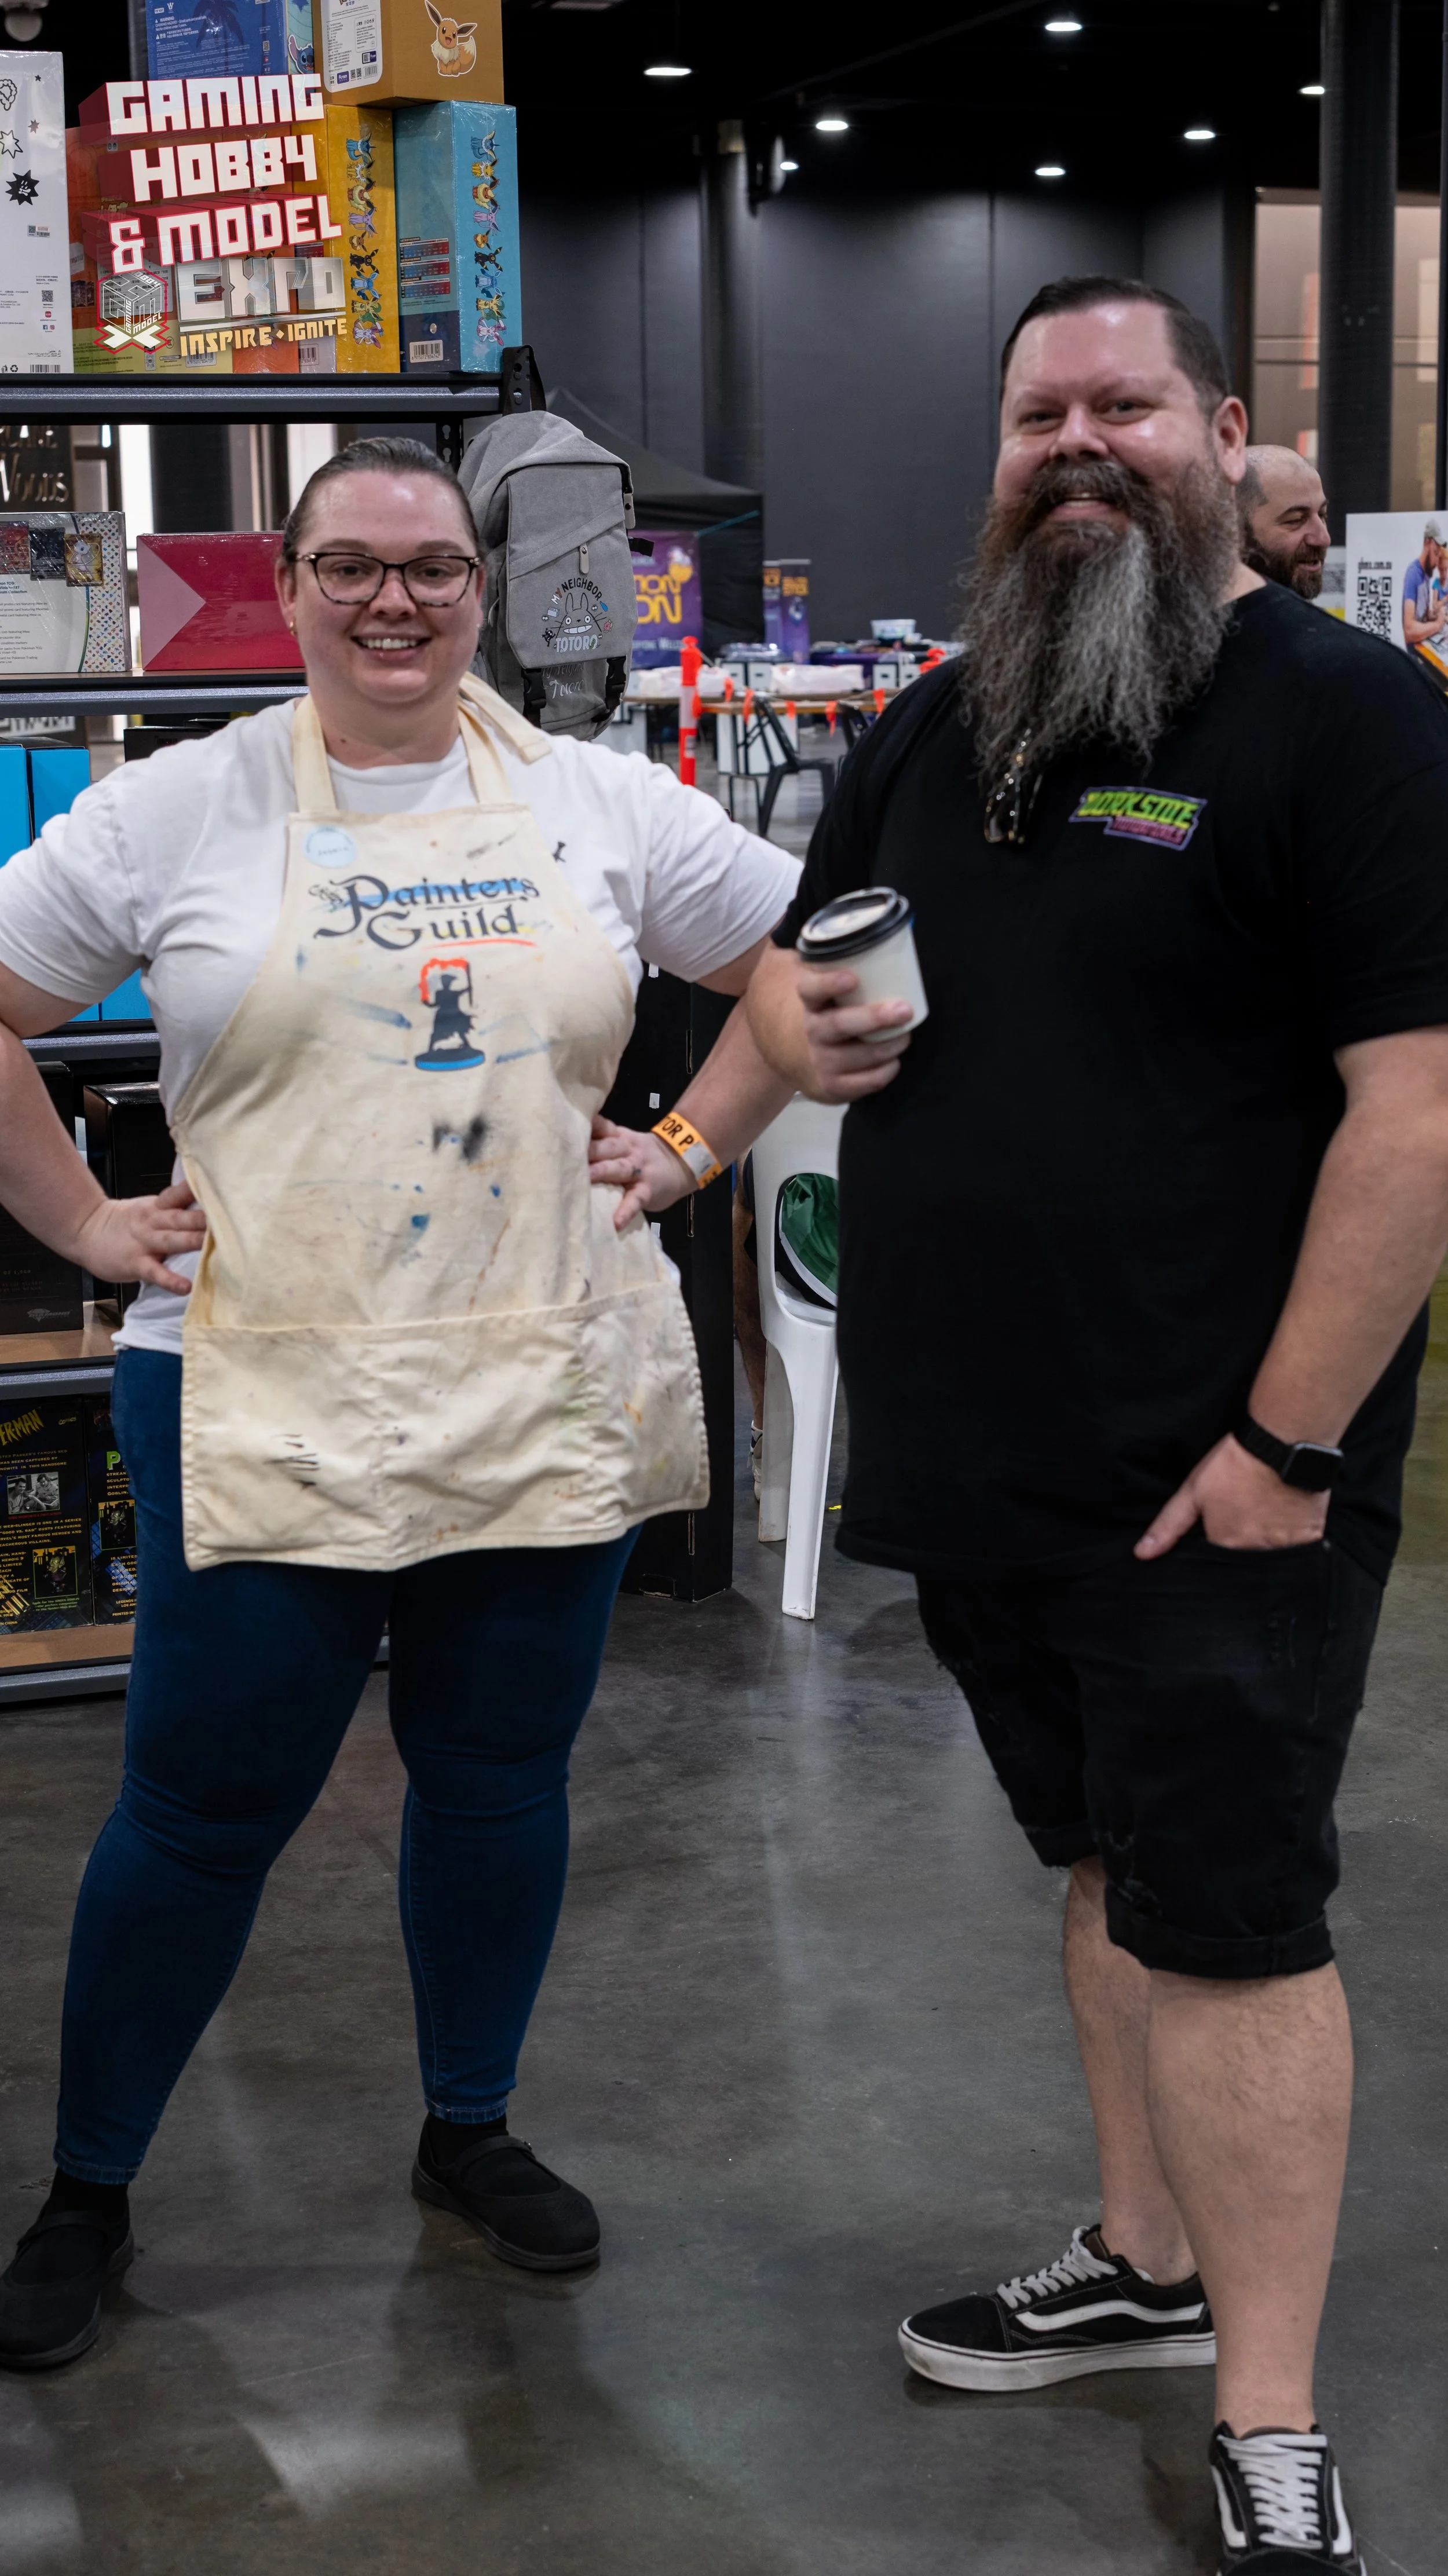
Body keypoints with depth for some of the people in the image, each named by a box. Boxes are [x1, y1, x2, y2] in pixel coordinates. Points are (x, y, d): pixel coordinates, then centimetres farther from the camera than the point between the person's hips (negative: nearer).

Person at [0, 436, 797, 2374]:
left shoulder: (605, 809, 4)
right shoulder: (176, 812, -1)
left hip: (546, 1399, 3)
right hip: (264, 1404, -2)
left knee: (503, 1777, 15)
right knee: (202, 1812, 5)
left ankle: (472, 2134, 37)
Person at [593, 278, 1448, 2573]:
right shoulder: (943, 726, 12)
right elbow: (803, 958, 30)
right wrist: (734, 1090, 11)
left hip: (1213, 1492, -7)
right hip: (981, 1472, 7)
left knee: (1229, 1927, -1)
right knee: (1106, 1871, 19)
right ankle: (1153, 2268, 37)